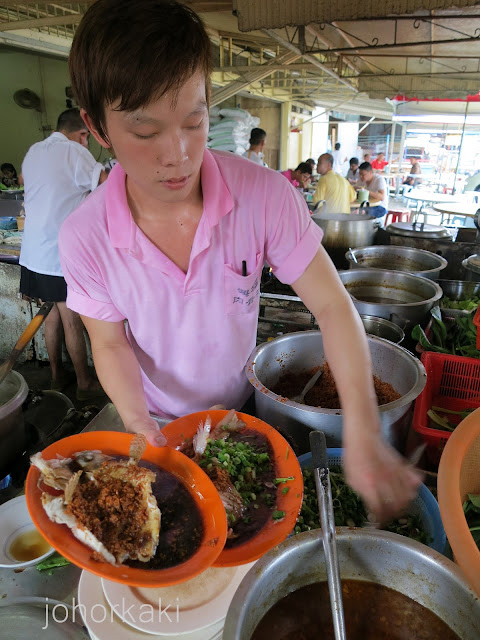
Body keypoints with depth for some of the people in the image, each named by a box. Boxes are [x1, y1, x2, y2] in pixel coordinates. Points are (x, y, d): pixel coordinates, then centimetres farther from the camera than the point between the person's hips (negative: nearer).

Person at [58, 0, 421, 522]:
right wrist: (139, 424, -27)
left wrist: (363, 433, -35)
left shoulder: (263, 195, -27)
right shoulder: (84, 238, -24)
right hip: (159, 423, 0)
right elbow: (111, 345, -11)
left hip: (241, 406, 1)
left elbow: (332, 306, -25)